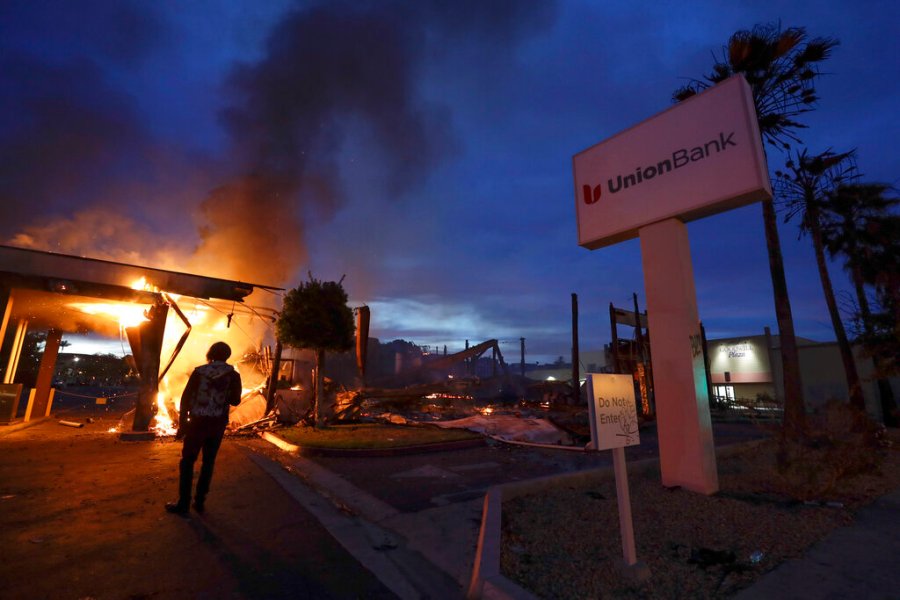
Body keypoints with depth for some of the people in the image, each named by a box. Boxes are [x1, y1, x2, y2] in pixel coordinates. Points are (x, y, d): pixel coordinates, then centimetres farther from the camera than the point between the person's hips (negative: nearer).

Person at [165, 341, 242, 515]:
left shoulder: (199, 372, -3)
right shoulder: (233, 375, -2)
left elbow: (185, 398, -3)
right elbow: (235, 401, 3)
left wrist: (182, 424, 3)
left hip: (197, 422, -1)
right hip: (218, 424, 1)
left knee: (187, 461, 11)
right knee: (208, 462, 13)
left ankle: (183, 503, 14)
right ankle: (199, 501, 19)